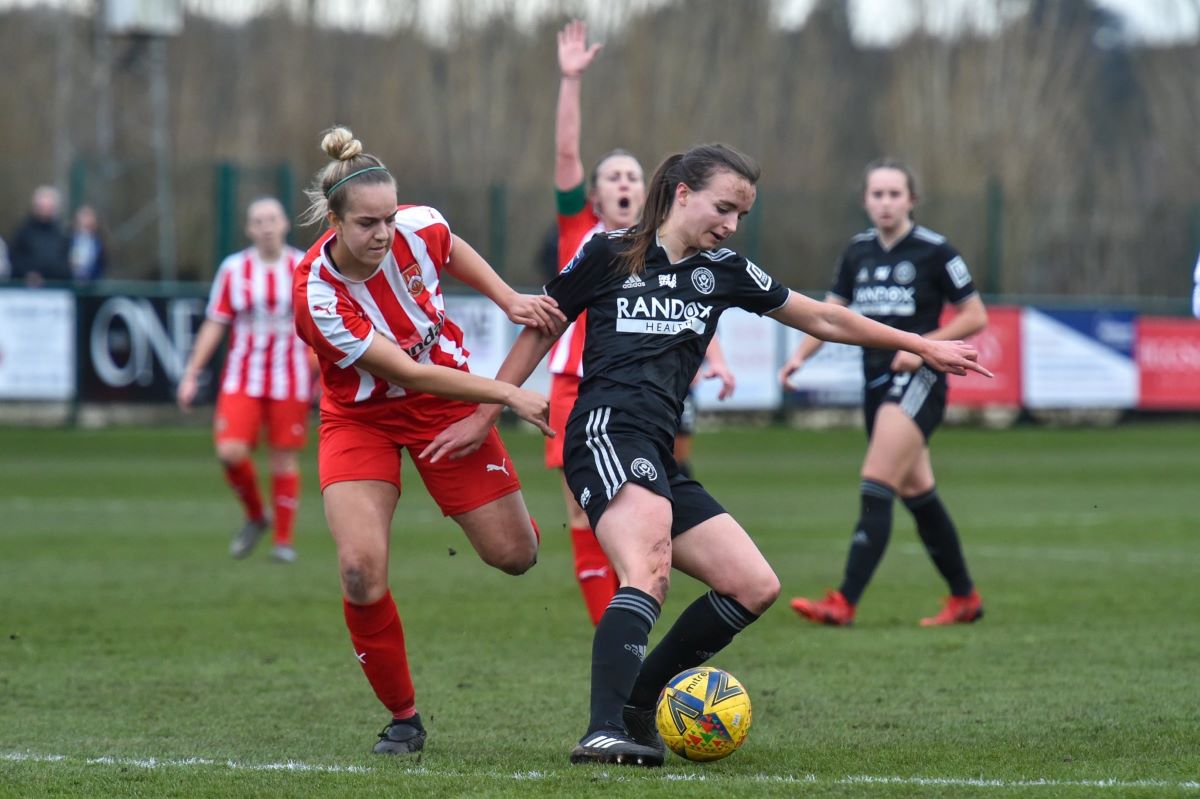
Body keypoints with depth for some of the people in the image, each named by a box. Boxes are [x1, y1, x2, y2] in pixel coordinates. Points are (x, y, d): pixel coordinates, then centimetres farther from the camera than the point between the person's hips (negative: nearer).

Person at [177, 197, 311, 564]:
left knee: (284, 459, 0)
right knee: (230, 451, -14)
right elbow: (213, 325, 6)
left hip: (289, 381, 0)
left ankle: (283, 539, 12)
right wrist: (191, 375, 3)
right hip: (242, 378, 0)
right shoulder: (233, 269, 3)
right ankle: (255, 516, 12)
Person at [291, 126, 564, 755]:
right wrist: (509, 394, -26)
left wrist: (511, 301, -5)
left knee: (513, 555, 4)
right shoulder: (317, 297, -31)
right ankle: (403, 717, 0)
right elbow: (408, 373, -27)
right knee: (360, 573, -21)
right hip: (361, 418, -3)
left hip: (448, 405, 3)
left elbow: (454, 253, 8)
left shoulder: (418, 229, -20)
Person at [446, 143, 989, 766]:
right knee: (650, 570, -31)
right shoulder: (609, 253, 6)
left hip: (659, 457, 7)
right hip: (607, 433, -7)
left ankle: (634, 706, 5)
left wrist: (923, 347, 26)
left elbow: (824, 320, 25)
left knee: (755, 587, -1)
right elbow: (539, 330, 13)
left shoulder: (723, 271, 19)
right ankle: (603, 733, -44)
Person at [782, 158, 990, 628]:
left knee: (876, 489, -17)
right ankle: (964, 598, 26)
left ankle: (844, 602, -23)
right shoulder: (858, 252, 11)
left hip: (918, 380, -7)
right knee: (917, 493, 14)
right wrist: (801, 355, 0)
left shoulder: (934, 252, -6)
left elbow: (975, 316, -3)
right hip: (876, 382, 7)